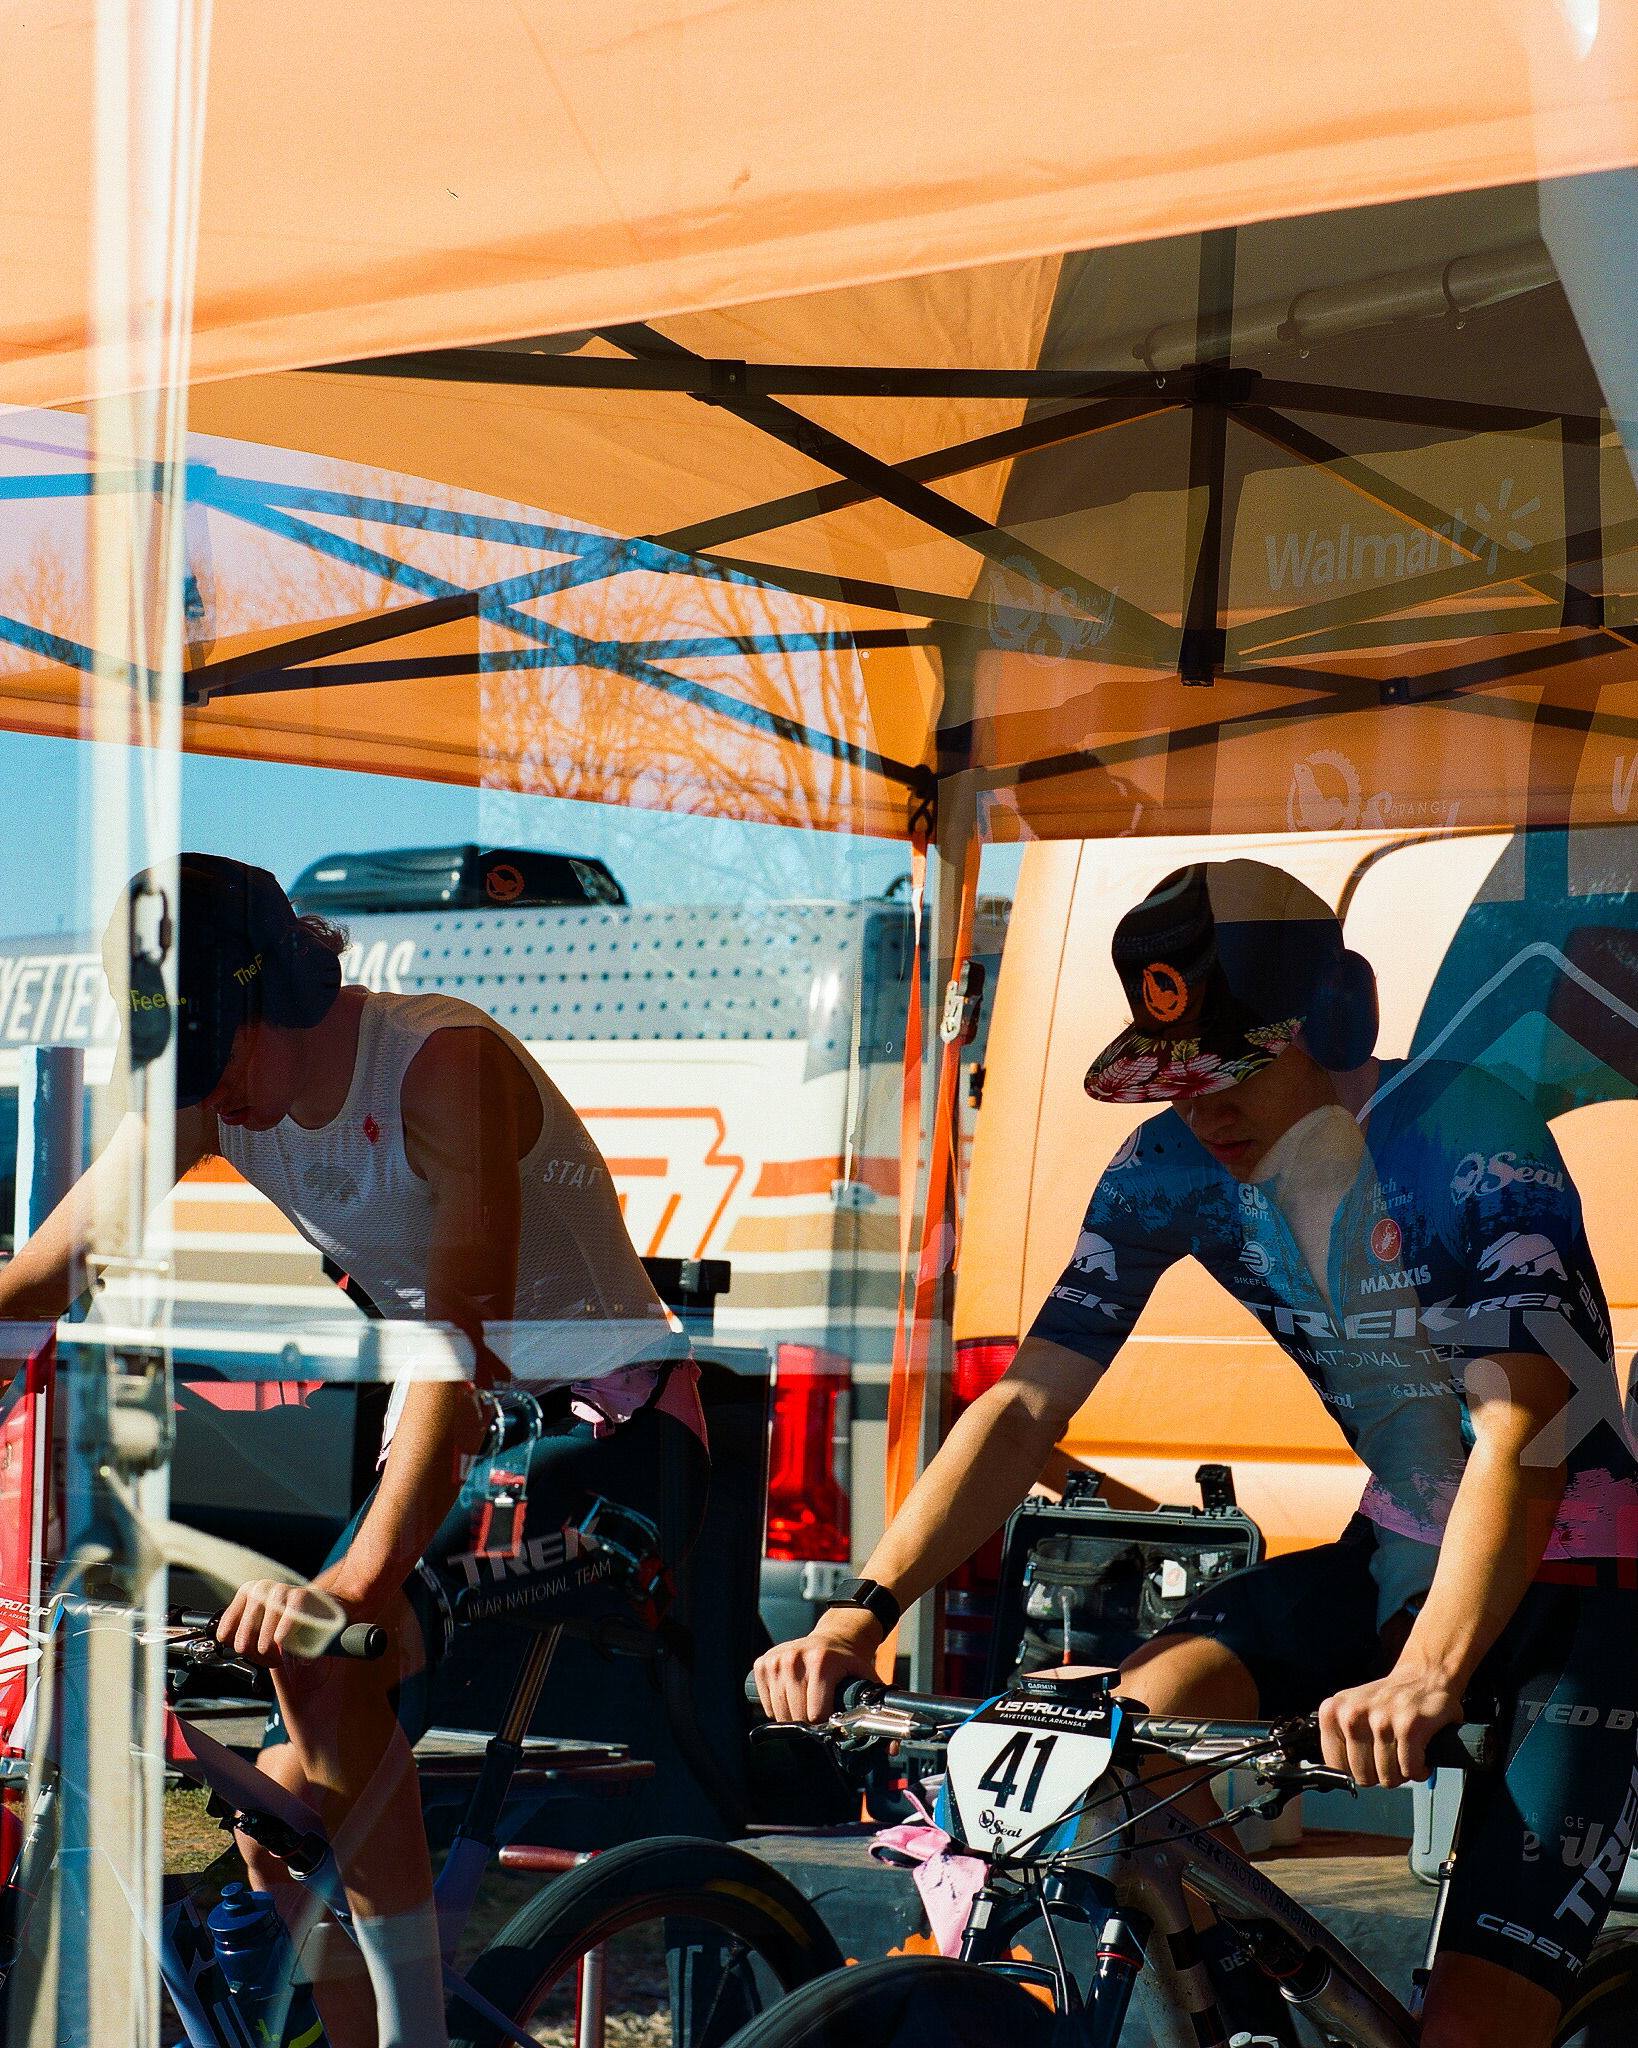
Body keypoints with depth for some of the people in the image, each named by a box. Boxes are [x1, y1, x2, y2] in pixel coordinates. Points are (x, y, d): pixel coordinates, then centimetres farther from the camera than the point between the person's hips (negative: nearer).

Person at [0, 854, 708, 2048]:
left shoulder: (443, 1064, -25)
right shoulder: (203, 1094, -3)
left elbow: (464, 1327, -36)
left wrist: (366, 1569, -47)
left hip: (609, 1442, -8)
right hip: (455, 1442, 8)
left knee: (319, 1649, -30)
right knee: (287, 1811, -3)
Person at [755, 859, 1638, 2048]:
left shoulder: (1470, 1140, -23)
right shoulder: (1173, 1172, -6)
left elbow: (1523, 1437, -34)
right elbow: (1028, 1404, -9)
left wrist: (1427, 1676, -50)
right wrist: (866, 1608, -24)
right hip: (1400, 1548, 5)